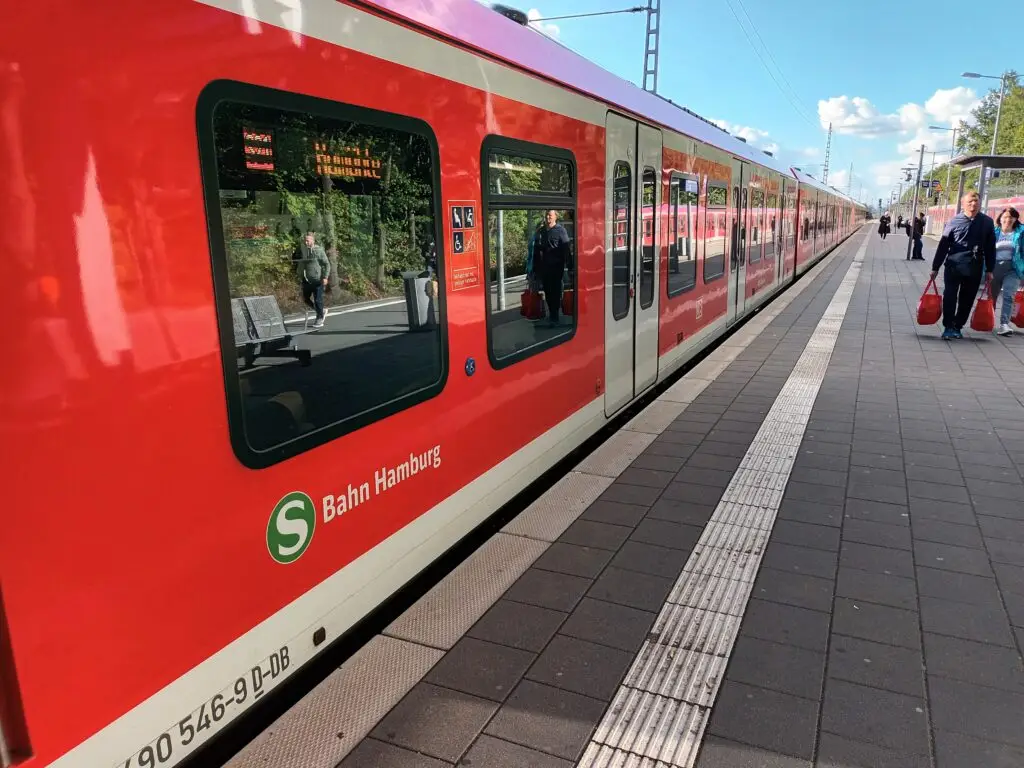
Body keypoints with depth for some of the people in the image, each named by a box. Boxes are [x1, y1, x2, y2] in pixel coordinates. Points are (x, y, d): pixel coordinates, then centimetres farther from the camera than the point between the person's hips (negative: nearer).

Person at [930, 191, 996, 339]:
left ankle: (957, 327, 19)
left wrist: (989, 269, 6)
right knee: (949, 297, -5)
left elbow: (990, 248, 8)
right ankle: (948, 327, 2)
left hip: (975, 269, 2)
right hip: (954, 266, -2)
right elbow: (943, 245, 1)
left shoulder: (987, 222, 4)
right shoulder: (954, 221, -1)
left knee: (967, 300, 8)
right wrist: (935, 267, 1)